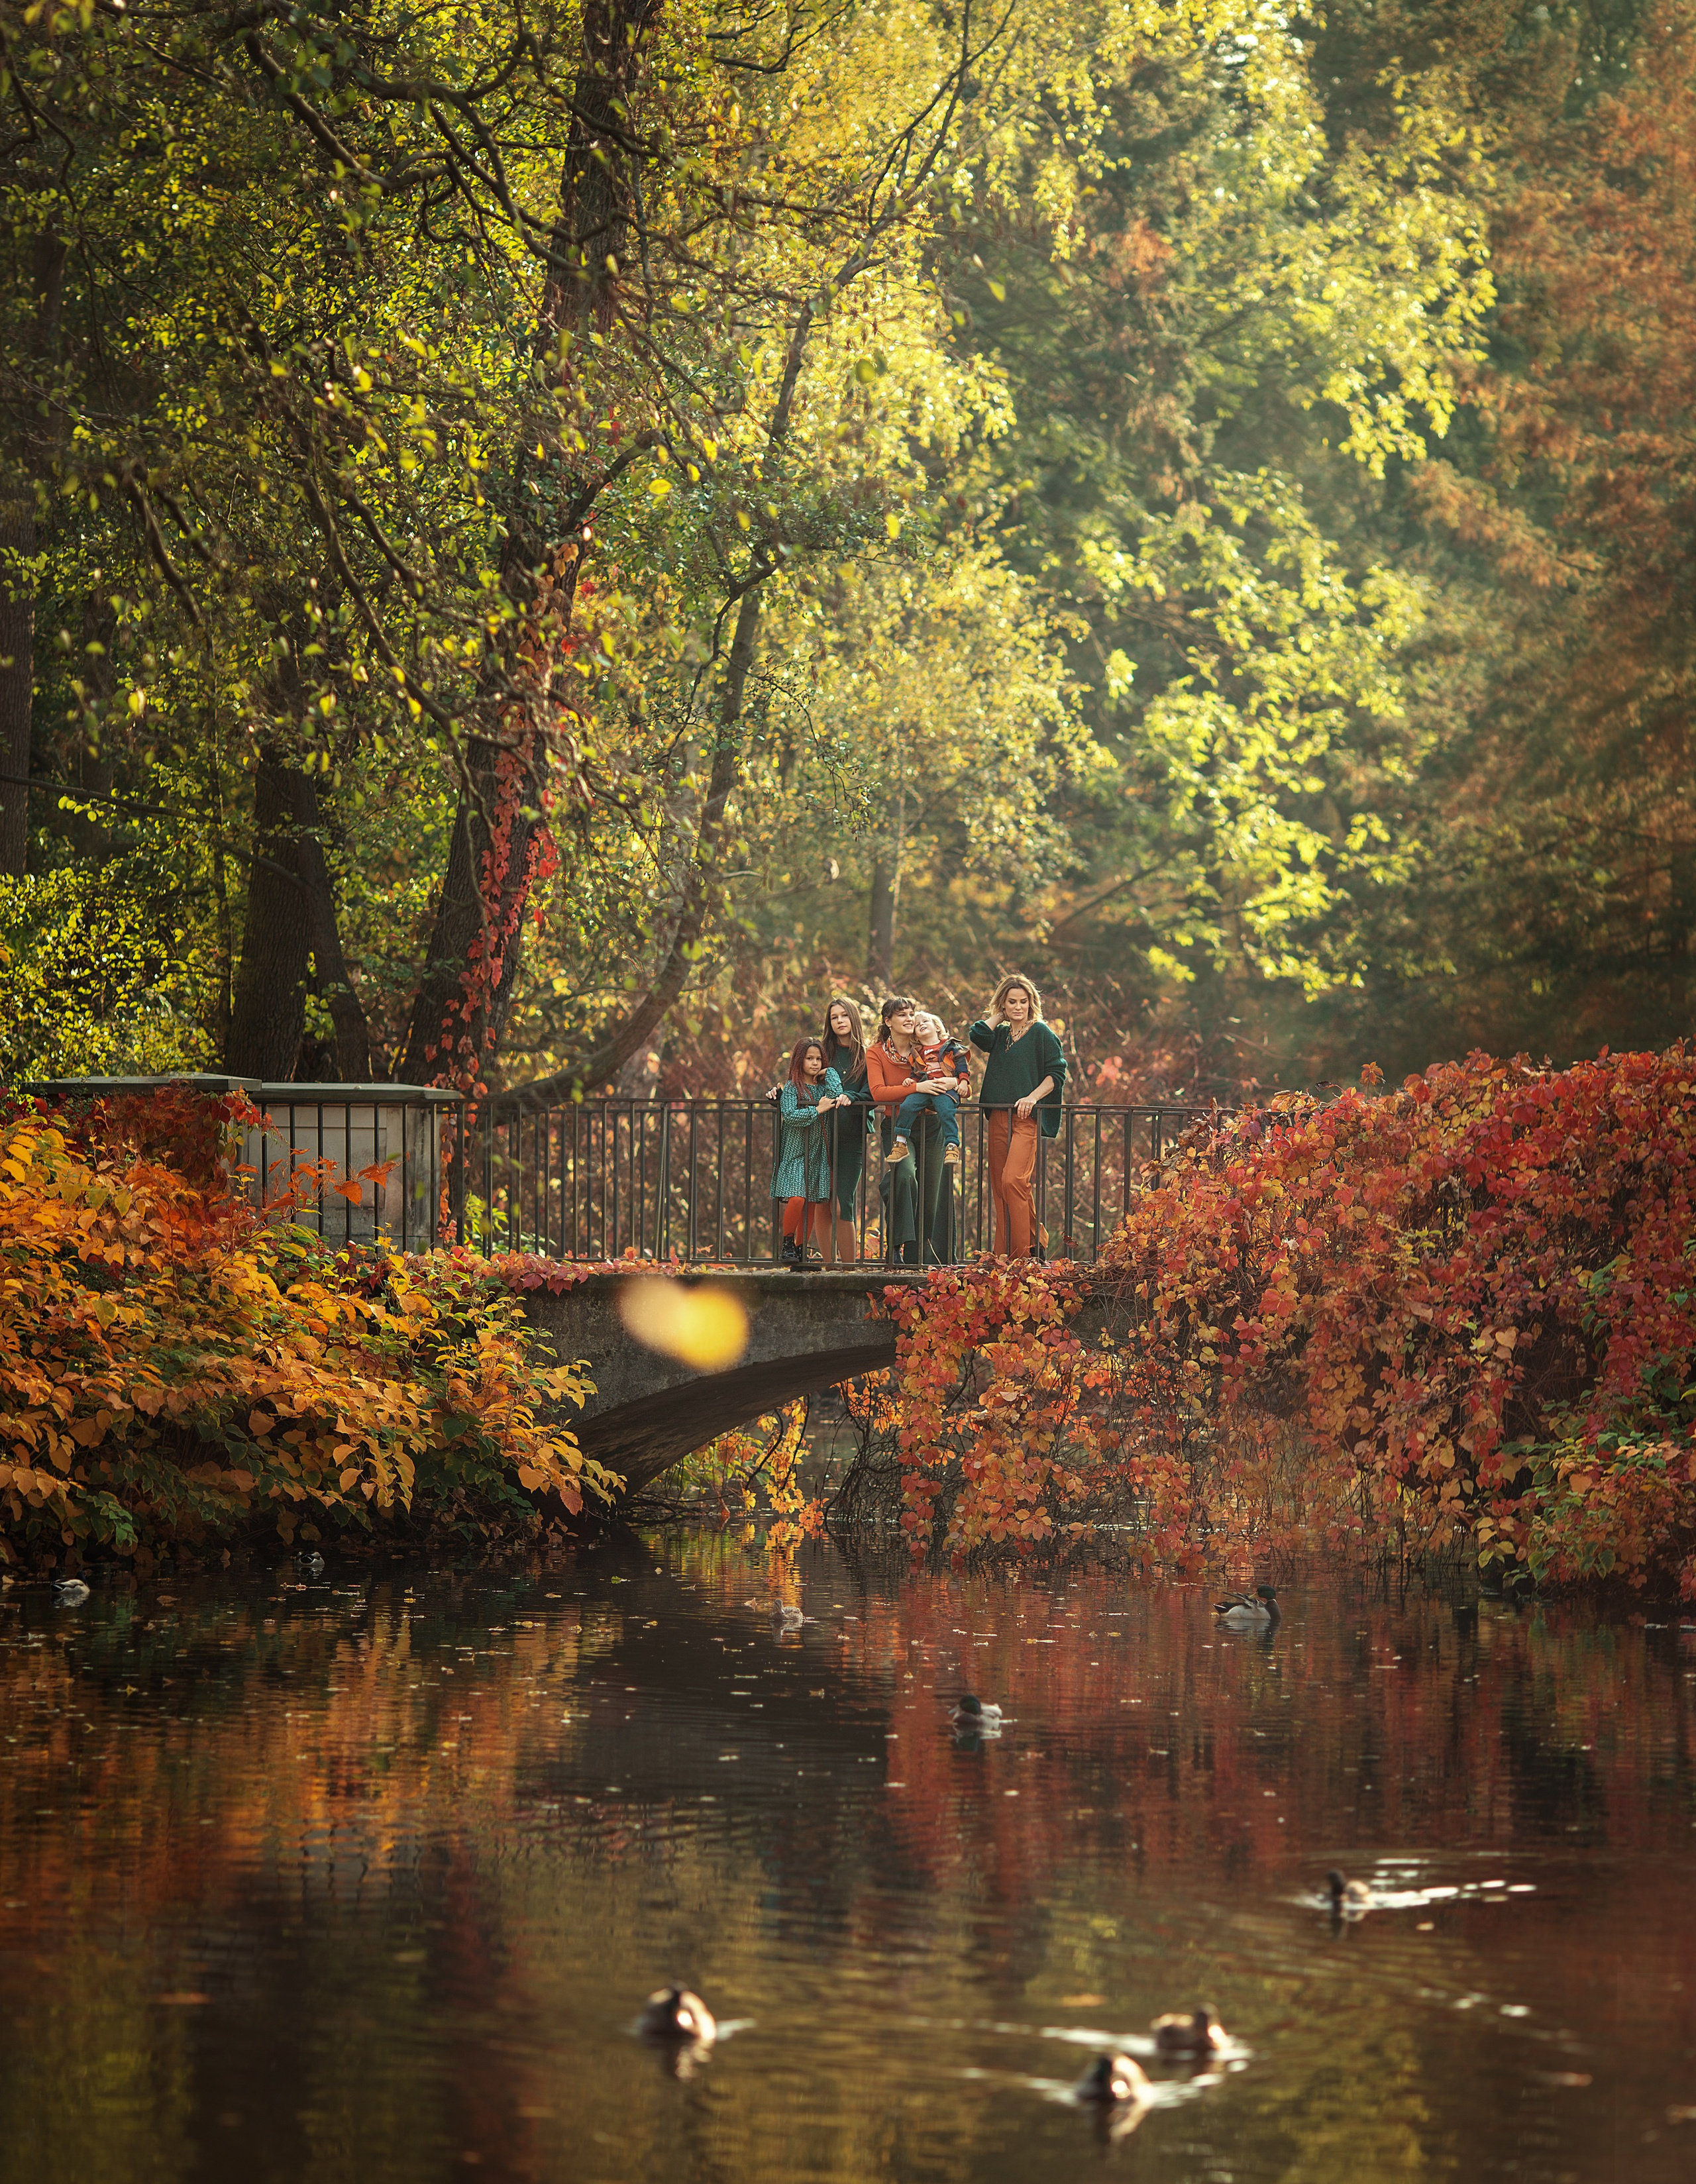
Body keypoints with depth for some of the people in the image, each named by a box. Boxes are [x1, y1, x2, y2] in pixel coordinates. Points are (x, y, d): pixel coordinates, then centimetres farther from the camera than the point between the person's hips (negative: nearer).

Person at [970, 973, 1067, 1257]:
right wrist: (999, 1016, 9)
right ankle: (1002, 1255, 7)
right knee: (999, 1186, 3)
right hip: (999, 1116, 7)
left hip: (1028, 1117, -7)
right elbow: (978, 1035, -3)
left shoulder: (1041, 1033, 1)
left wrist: (1033, 1097, -17)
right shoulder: (1000, 1035, 17)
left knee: (1013, 1180, -20)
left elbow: (1057, 1073, -4)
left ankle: (1023, 1254, -20)